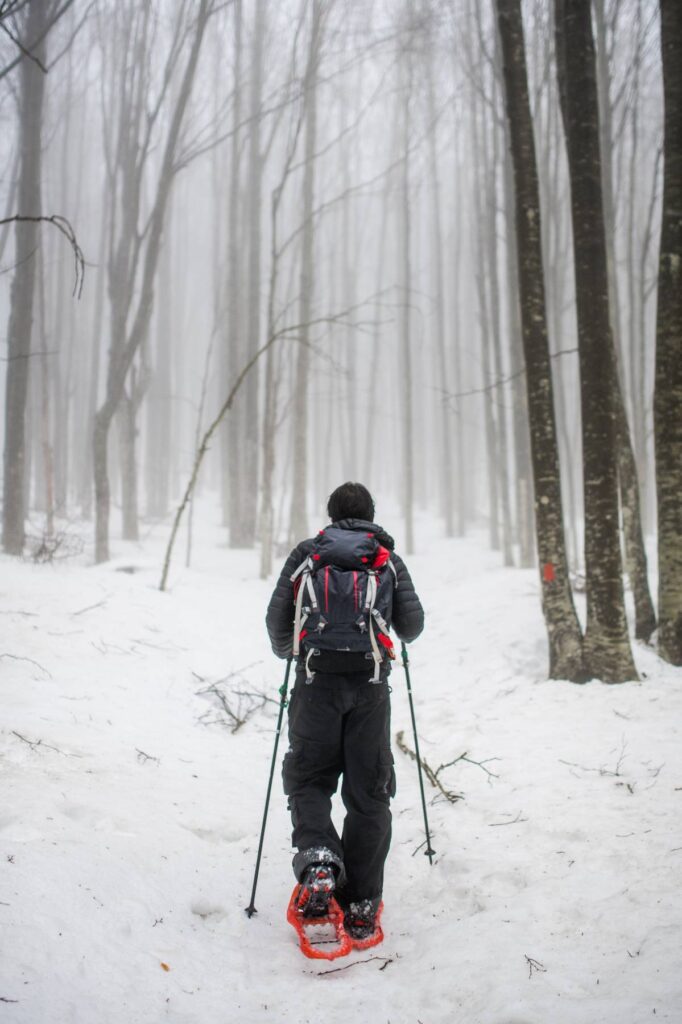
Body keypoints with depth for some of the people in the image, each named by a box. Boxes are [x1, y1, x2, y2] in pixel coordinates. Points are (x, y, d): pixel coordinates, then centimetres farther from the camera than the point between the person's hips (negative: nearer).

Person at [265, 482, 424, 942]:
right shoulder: (389, 559, 9)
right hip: (370, 684, 1)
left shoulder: (305, 554, 9)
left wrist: (287, 652, 27)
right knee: (368, 793, 6)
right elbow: (412, 625, 7)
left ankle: (318, 859, -15)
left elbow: (277, 618, 6)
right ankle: (361, 906, 5)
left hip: (316, 680, 0)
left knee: (307, 779, 12)